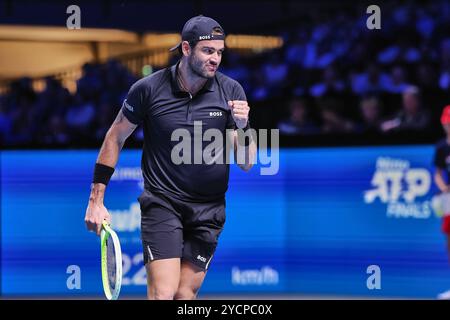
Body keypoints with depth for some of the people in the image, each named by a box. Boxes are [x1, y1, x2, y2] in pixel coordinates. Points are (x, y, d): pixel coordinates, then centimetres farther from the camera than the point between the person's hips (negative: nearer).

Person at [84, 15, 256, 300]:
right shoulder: (148, 89, -7)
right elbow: (116, 138, 7)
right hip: (161, 204, -2)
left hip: (208, 210, 2)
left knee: (185, 295, 4)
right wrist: (96, 199, 5)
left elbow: (247, 164, 0)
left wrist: (242, 127, -20)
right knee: (163, 294, -17)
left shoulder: (231, 91, -3)